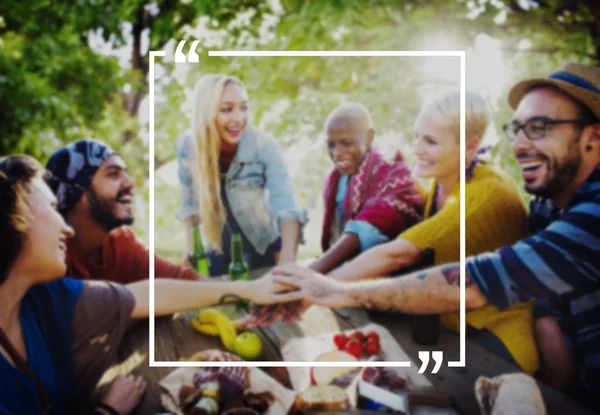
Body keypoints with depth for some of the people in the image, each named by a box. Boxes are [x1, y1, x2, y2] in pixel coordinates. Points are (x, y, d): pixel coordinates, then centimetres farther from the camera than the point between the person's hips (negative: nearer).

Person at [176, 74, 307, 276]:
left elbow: (287, 209, -34)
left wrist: (287, 261, -49)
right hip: (217, 251, 2)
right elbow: (190, 204, -1)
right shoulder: (187, 147, -17)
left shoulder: (264, 146, -25)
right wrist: (190, 250, -8)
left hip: (264, 248, -1)